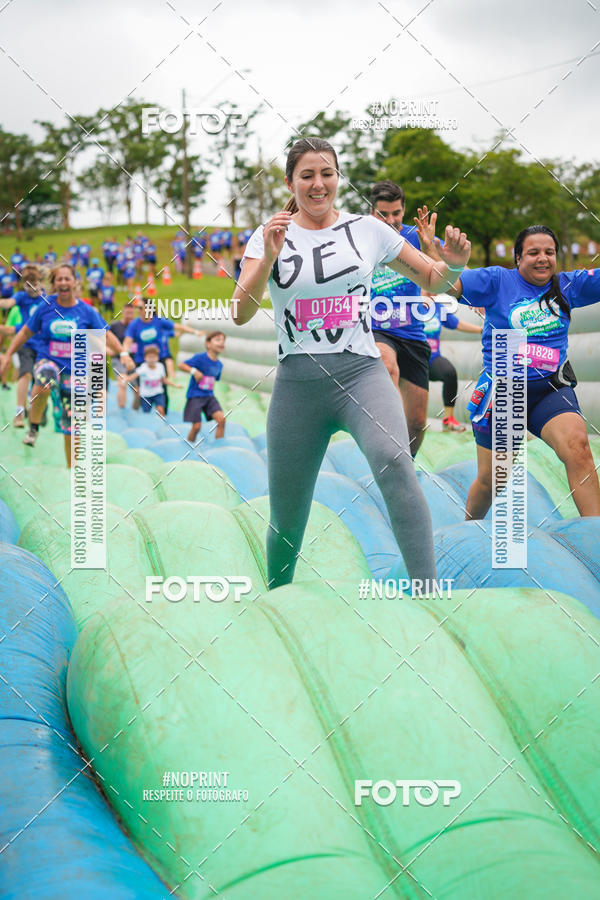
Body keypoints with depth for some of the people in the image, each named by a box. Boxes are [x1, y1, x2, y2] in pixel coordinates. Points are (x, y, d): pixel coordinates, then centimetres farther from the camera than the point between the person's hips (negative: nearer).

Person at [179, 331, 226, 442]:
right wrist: (194, 371, -27)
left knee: (221, 419, -14)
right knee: (197, 426, -6)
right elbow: (181, 365, -15)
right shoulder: (200, 358, -13)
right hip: (195, 396, -5)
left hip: (209, 396, 5)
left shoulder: (219, 365, 6)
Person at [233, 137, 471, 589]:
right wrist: (269, 258, -21)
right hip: (299, 382, 1)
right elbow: (241, 313, -6)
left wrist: (454, 264, -6)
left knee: (393, 460, -33)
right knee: (286, 524, 4)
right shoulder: (270, 236, 6)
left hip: (362, 371, -1)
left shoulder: (368, 229, 9)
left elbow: (433, 281, 17)